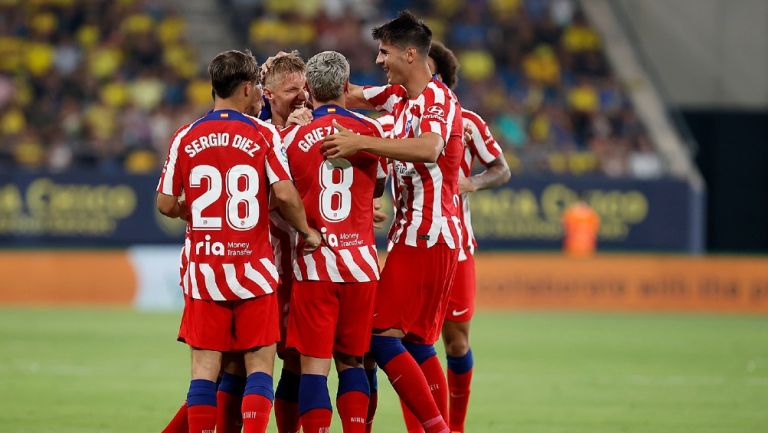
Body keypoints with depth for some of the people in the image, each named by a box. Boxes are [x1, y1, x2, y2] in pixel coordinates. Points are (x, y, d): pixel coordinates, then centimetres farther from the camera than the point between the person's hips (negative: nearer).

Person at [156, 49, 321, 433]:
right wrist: (307, 232, 1)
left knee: (204, 364, 5)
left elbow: (166, 204, 3)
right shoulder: (263, 135, -4)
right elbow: (284, 193, -14)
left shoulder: (185, 138, 3)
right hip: (252, 266, -2)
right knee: (260, 362, 3)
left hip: (203, 267, 2)